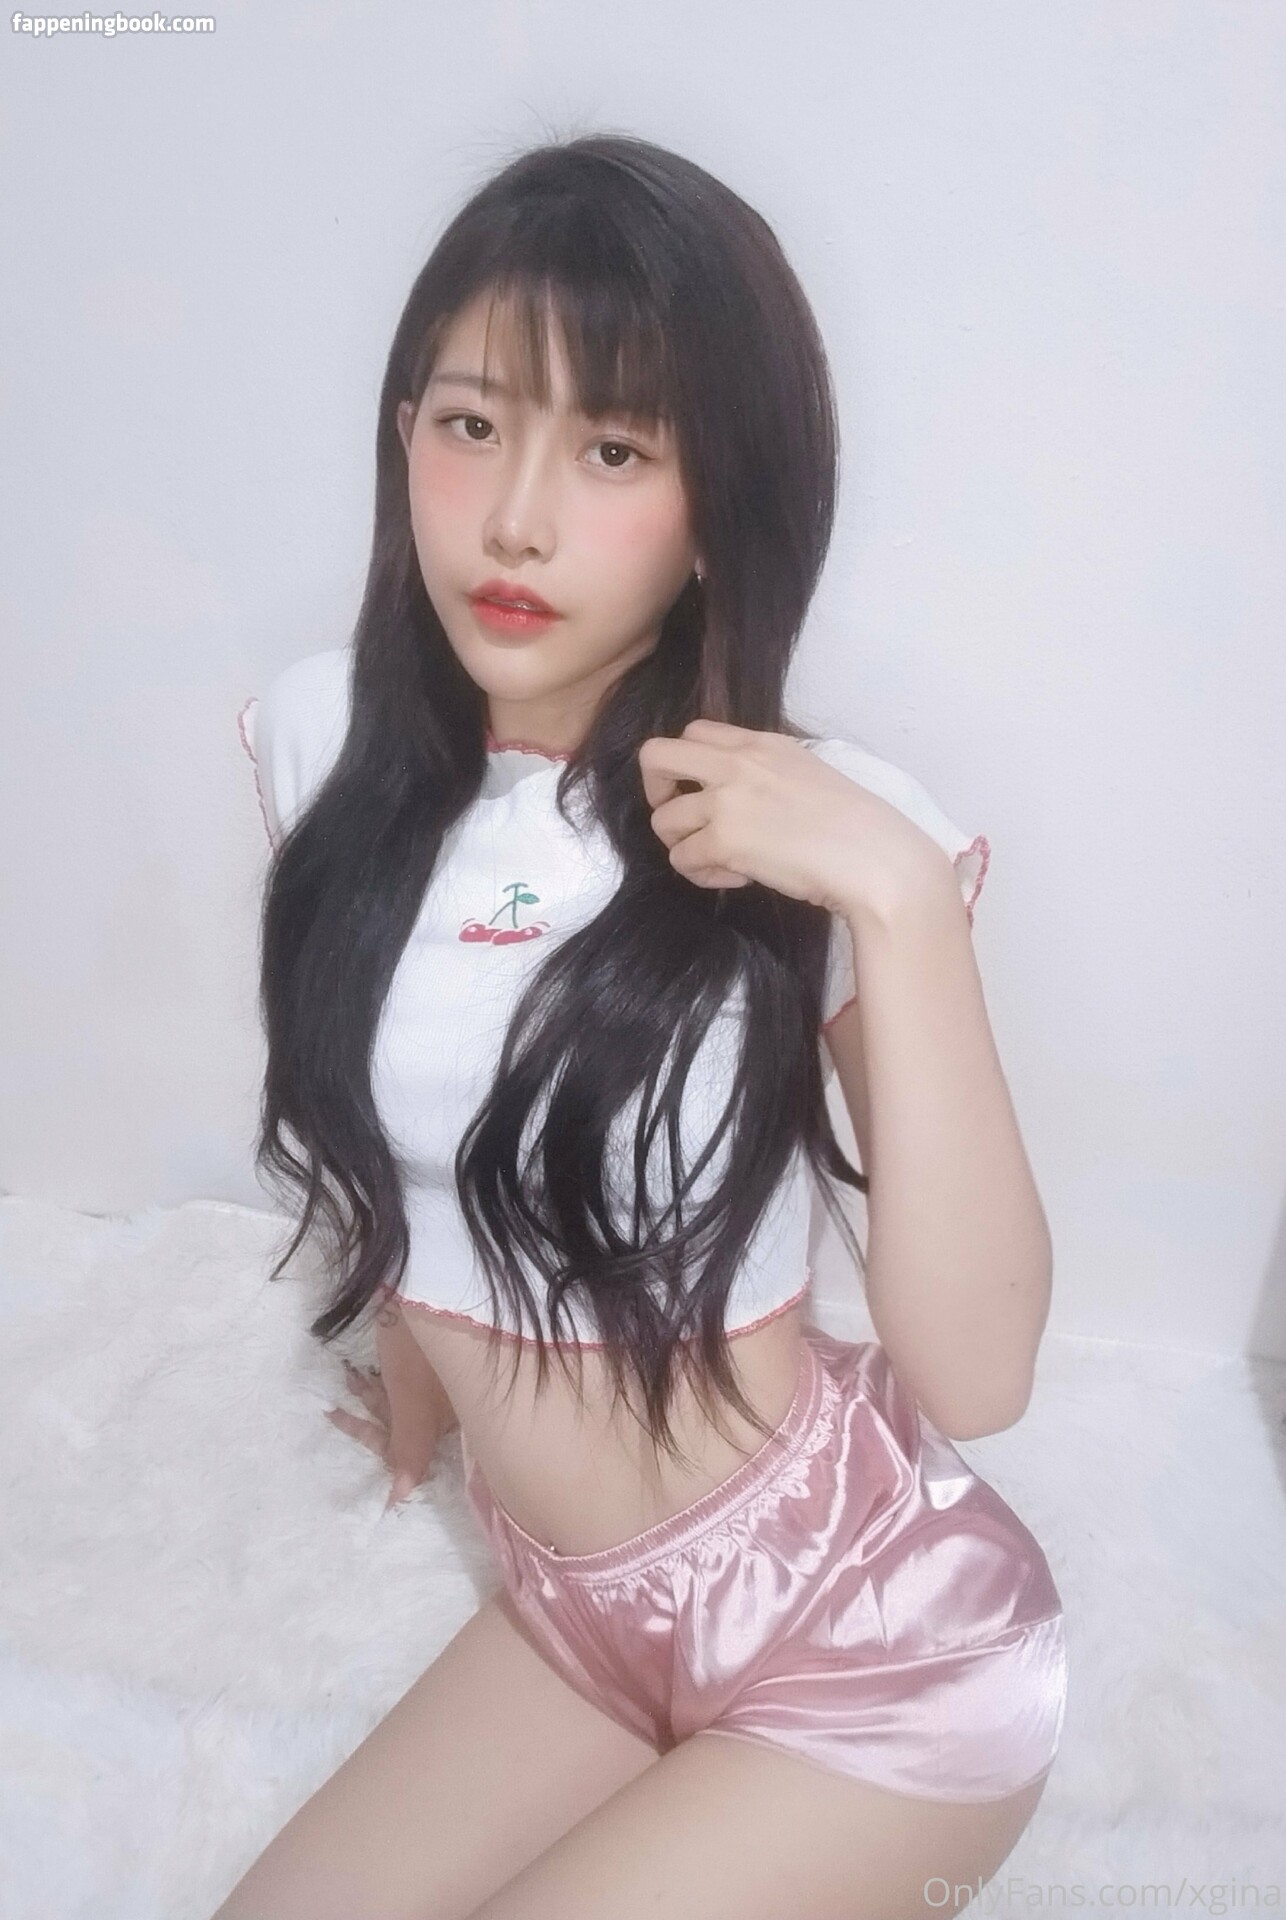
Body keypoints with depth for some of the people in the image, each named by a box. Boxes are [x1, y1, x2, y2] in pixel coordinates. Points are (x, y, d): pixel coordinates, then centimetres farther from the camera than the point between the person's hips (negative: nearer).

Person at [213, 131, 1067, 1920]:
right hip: (571, 1614, 5)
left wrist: (900, 902, -32)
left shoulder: (811, 832, -20)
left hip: (876, 1642, -4)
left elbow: (977, 1374, -23)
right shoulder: (321, 742, -7)